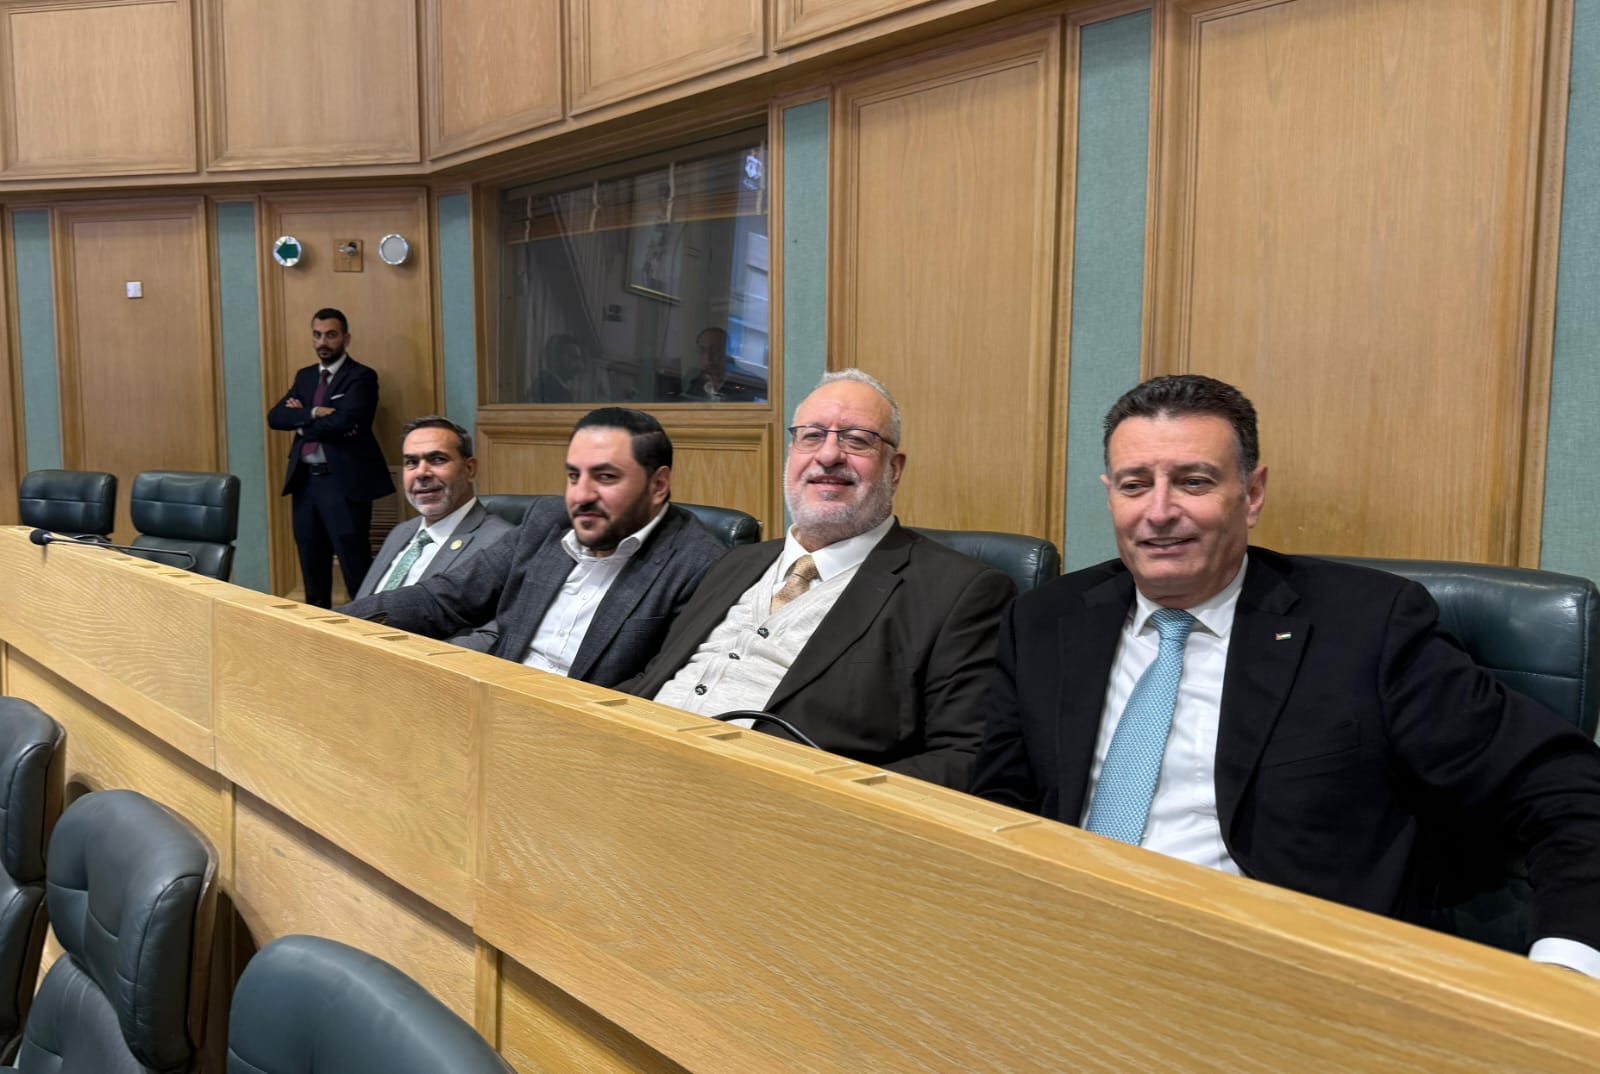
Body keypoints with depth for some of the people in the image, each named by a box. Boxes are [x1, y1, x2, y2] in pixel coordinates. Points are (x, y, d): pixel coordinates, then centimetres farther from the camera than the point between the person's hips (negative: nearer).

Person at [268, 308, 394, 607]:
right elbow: (275, 416, 3)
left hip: (343, 482, -7)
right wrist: (314, 412, -14)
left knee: (356, 568, -6)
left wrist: (302, 422, -4)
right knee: (312, 567, 14)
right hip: (305, 480, 7)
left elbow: (343, 421, -20)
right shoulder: (305, 376, 16)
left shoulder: (362, 377, -5)